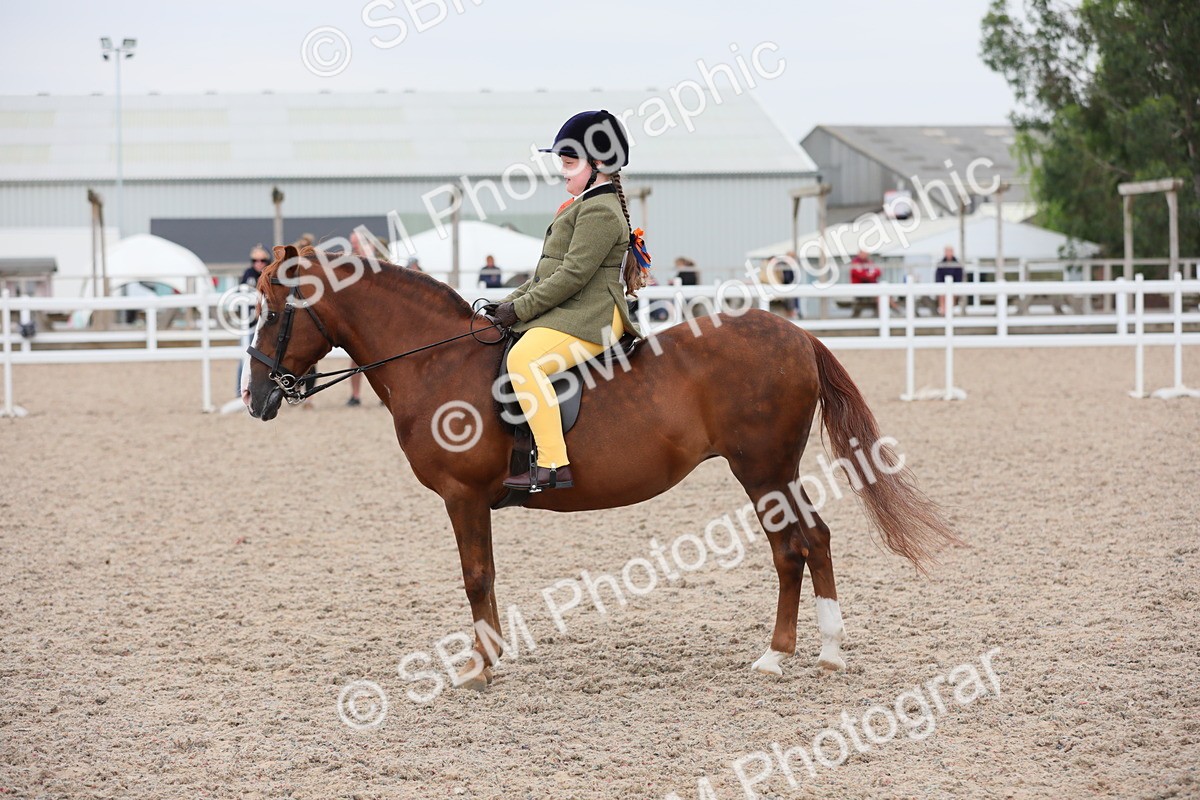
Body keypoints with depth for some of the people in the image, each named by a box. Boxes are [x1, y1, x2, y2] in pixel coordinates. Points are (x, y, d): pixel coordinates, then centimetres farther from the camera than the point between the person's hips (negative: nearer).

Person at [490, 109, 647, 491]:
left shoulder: (599, 211, -12)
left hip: (589, 318, -12)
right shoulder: (584, 206, 23)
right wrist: (511, 301, 13)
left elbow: (572, 276, -20)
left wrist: (520, 308, -17)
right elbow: (549, 270, 26)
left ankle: (553, 466, -37)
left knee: (523, 358, -32)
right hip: (567, 314, 12)